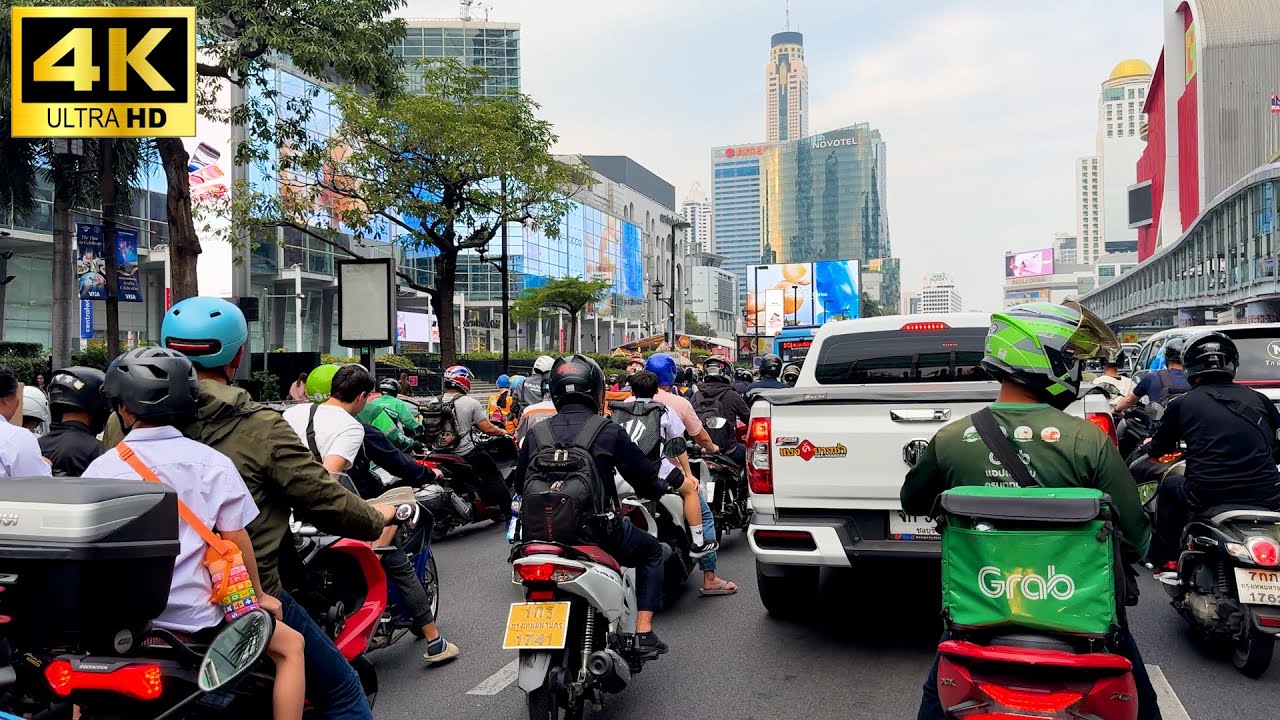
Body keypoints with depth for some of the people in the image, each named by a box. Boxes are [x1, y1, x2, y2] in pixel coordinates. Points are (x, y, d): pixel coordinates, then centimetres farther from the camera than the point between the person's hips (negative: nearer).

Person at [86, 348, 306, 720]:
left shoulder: (100, 468, -3)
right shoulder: (212, 463, -7)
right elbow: (236, 538, -3)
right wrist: (258, 595, 11)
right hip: (193, 614, -3)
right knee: (291, 645, 11)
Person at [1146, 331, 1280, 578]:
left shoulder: (1182, 404, 2)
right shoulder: (1258, 399, 9)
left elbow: (1158, 449, 15)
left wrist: (1149, 446, 38)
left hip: (1208, 497, -2)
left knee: (1170, 486, 27)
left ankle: (1166, 563, 26)